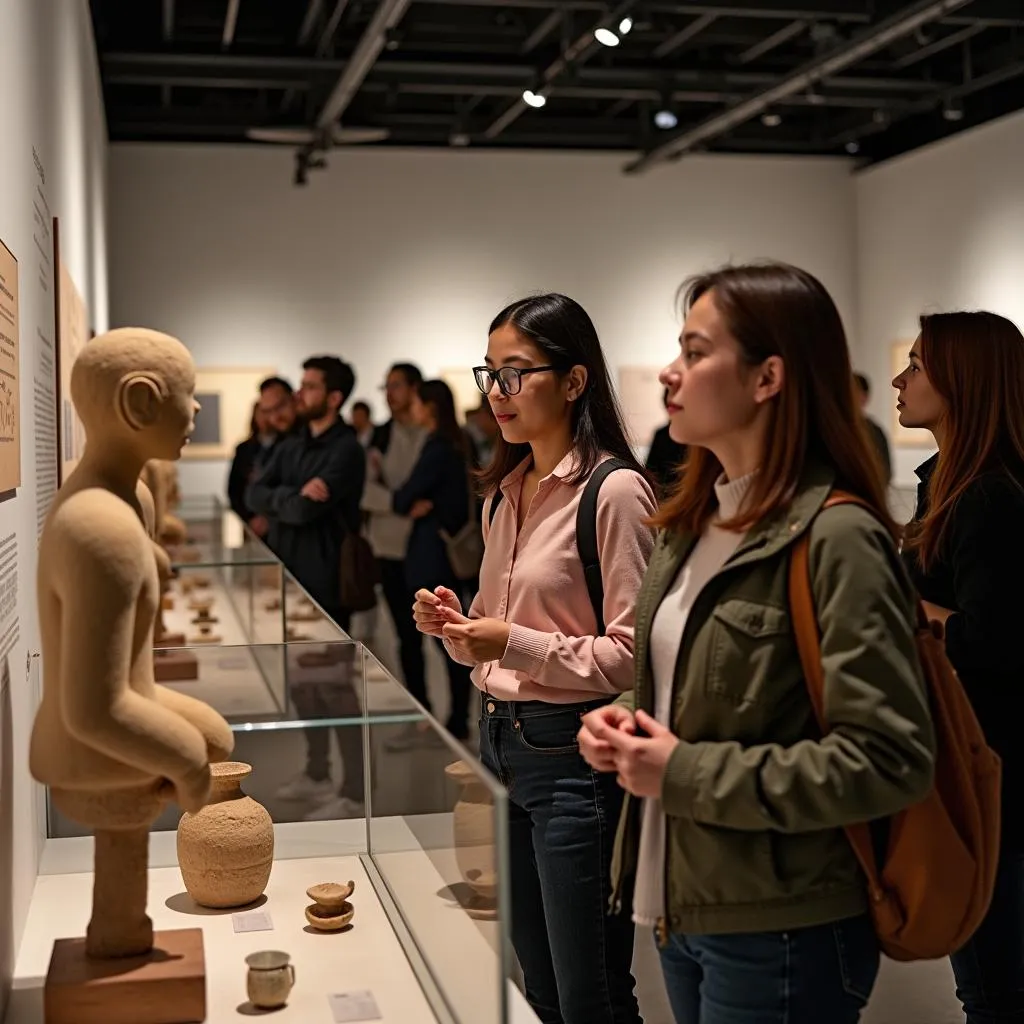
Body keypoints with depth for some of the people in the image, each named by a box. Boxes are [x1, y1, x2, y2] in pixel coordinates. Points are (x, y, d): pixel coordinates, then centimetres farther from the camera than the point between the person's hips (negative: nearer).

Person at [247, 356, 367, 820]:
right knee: (301, 680, 16)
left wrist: (279, 501, -4)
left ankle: (355, 792, 2)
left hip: (325, 581, -8)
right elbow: (254, 494, 1)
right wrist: (292, 497, -15)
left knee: (333, 684, -5)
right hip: (289, 577, 8)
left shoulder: (345, 450, -12)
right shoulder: (291, 447, 13)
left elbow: (306, 509, -22)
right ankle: (317, 773, 30)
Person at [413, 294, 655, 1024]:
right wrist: (458, 626, -1)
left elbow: (633, 656, -17)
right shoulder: (506, 492, 11)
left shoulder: (614, 491, -15)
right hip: (502, 741, 8)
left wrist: (518, 644, -24)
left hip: (571, 752, -8)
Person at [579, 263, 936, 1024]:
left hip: (781, 932, -8)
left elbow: (890, 760, -23)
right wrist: (629, 724, -1)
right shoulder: (695, 522, 7)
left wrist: (689, 774, -20)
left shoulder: (837, 539, -19)